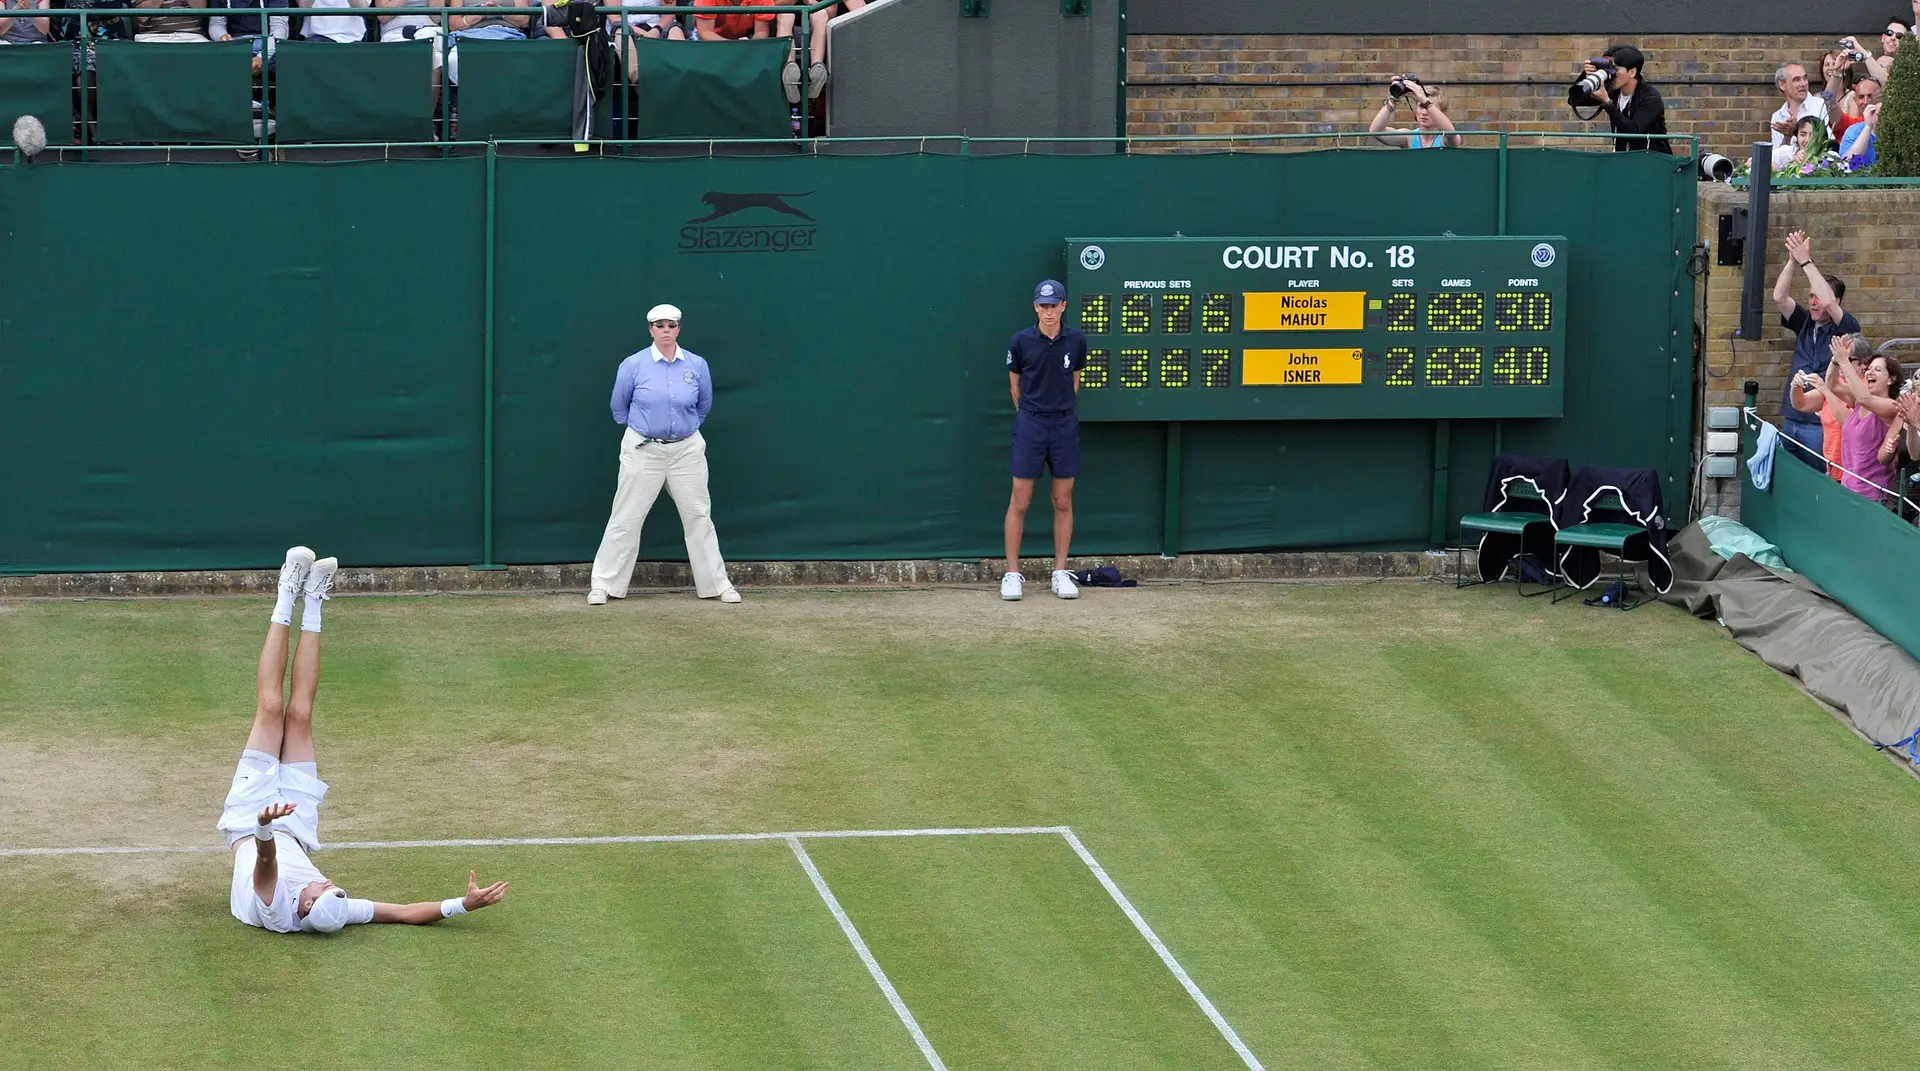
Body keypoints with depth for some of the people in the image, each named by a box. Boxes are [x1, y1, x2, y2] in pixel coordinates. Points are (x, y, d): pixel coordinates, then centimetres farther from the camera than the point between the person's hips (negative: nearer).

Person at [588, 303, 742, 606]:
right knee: (626, 518, -2)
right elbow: (619, 407, 9)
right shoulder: (633, 365, -5)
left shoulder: (697, 365, 0)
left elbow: (704, 405, 17)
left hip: (687, 450, 2)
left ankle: (717, 583, 13)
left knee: (698, 516, 6)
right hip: (643, 450, -2)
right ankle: (603, 585, 3)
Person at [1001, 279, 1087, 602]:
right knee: (1020, 501, -2)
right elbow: (1015, 385, 8)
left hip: (1065, 424, 2)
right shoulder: (1020, 342, -5)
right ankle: (1012, 573, 3)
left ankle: (1060, 573, 13)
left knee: (1063, 502, 6)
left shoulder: (1076, 341, 0)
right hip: (1029, 426, -2)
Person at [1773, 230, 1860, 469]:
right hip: (1791, 420, 6)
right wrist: (1793, 261, -12)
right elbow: (1779, 297, -1)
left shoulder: (1847, 330, -5)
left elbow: (1828, 302, -22)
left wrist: (1806, 261, -18)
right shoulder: (1805, 324, 11)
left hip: (1820, 424, -6)